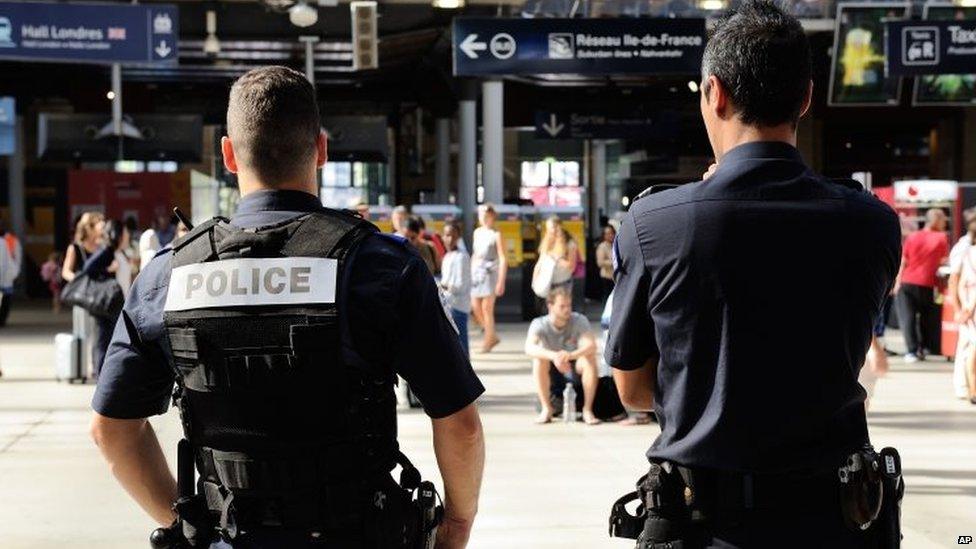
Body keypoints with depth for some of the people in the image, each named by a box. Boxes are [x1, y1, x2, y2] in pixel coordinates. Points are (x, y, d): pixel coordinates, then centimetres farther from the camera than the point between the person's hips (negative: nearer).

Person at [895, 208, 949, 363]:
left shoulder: (912, 237, 5)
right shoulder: (941, 238, -1)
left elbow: (903, 262, 5)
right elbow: (944, 260, 6)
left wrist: (897, 282, 10)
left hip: (907, 283, 1)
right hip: (926, 285, -1)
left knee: (907, 318, 1)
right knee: (926, 317, 16)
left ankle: (911, 351, -7)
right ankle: (921, 349, 14)